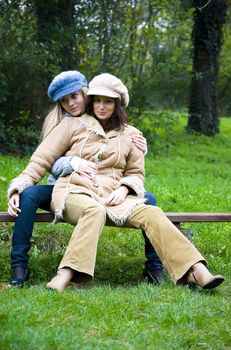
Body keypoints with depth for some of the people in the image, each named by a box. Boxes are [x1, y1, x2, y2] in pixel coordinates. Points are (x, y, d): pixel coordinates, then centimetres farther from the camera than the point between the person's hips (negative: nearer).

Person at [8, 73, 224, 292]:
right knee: (95, 211, -40)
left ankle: (195, 271, -38)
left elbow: (136, 173, 22)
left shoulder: (129, 135, 19)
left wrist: (123, 189, -2)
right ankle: (66, 275, -53)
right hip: (75, 192, -2)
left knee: (151, 213, -26)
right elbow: (43, 158, 8)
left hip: (112, 197, 2)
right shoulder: (73, 125, 12)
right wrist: (21, 186, -3)